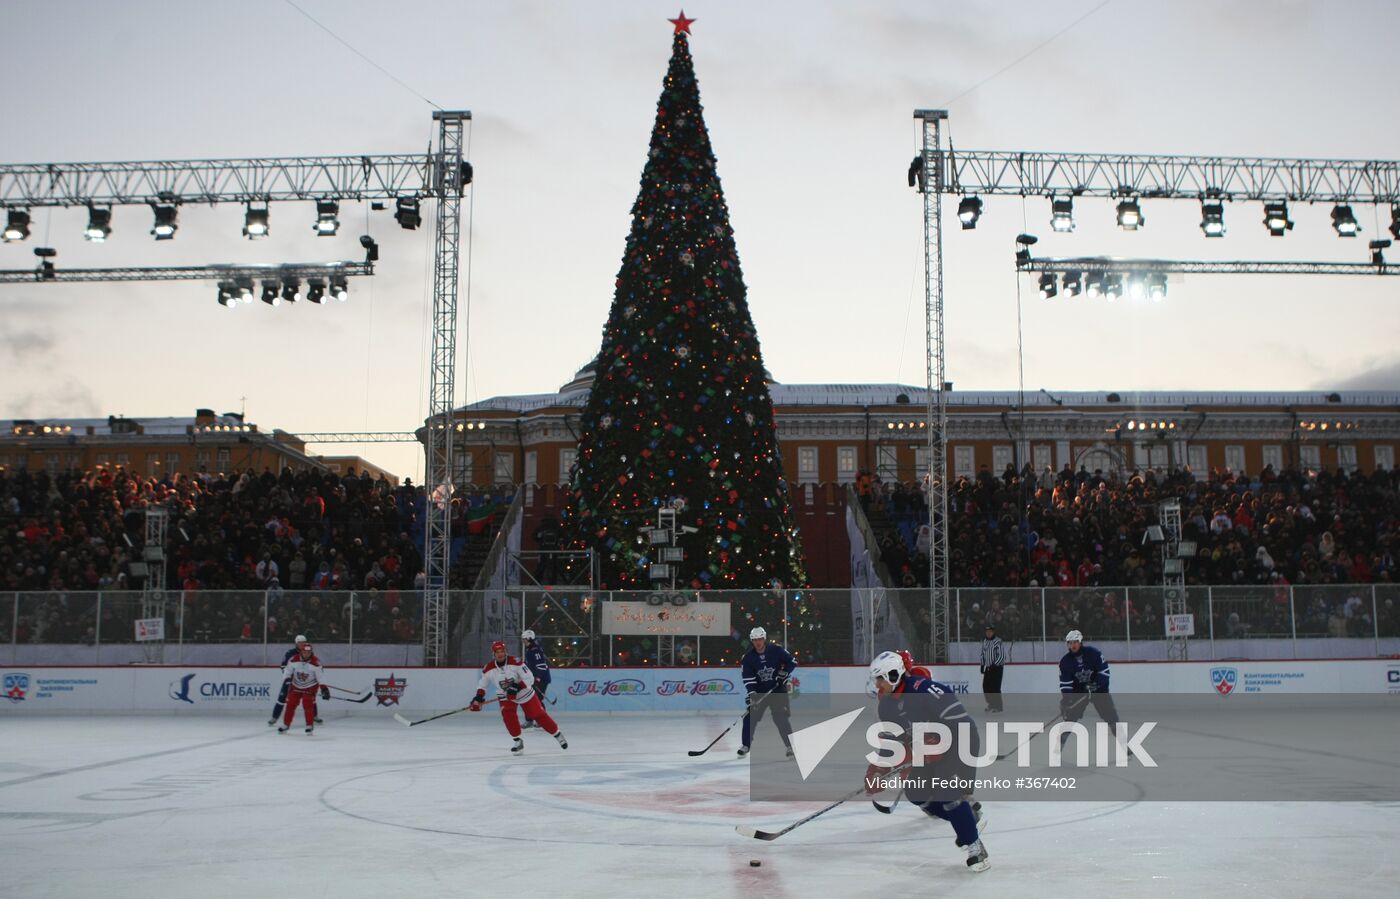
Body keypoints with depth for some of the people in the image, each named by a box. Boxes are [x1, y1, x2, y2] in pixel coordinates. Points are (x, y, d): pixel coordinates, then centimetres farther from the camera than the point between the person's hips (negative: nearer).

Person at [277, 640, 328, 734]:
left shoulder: (315, 663, -23)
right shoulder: (293, 660, -17)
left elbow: (321, 676, -16)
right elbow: (287, 670, 0)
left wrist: (324, 688, -19)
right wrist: (287, 679, -11)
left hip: (310, 687, -3)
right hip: (296, 686, 3)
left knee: (308, 704, -15)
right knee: (291, 704, 3)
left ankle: (310, 726, -2)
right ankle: (285, 724, 17)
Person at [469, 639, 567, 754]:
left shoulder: (515, 662, -26)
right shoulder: (488, 668, -15)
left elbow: (529, 678, -25)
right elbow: (483, 682, 4)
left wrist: (517, 686, -37)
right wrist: (479, 696, -10)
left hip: (525, 693, -2)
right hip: (505, 696, 2)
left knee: (538, 715, 0)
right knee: (507, 714, -23)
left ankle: (558, 735, 15)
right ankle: (518, 741, -7)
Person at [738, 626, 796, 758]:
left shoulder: (776, 650, -12)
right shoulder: (748, 657, -8)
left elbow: (792, 662, -2)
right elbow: (748, 678, -11)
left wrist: (783, 674, -13)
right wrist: (751, 694, -22)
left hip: (777, 689, -2)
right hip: (758, 690, 2)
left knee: (781, 717, -12)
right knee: (750, 716, -4)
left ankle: (790, 746, -3)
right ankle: (745, 746, 10)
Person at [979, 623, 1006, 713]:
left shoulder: (998, 642, -14)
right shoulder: (985, 641, 10)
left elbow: (1002, 656, -18)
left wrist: (994, 665, -22)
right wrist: (982, 665, 15)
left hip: (997, 668, -8)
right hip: (988, 668, 8)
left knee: (995, 687, -11)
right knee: (986, 686, 8)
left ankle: (998, 707, -4)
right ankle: (992, 704, 23)